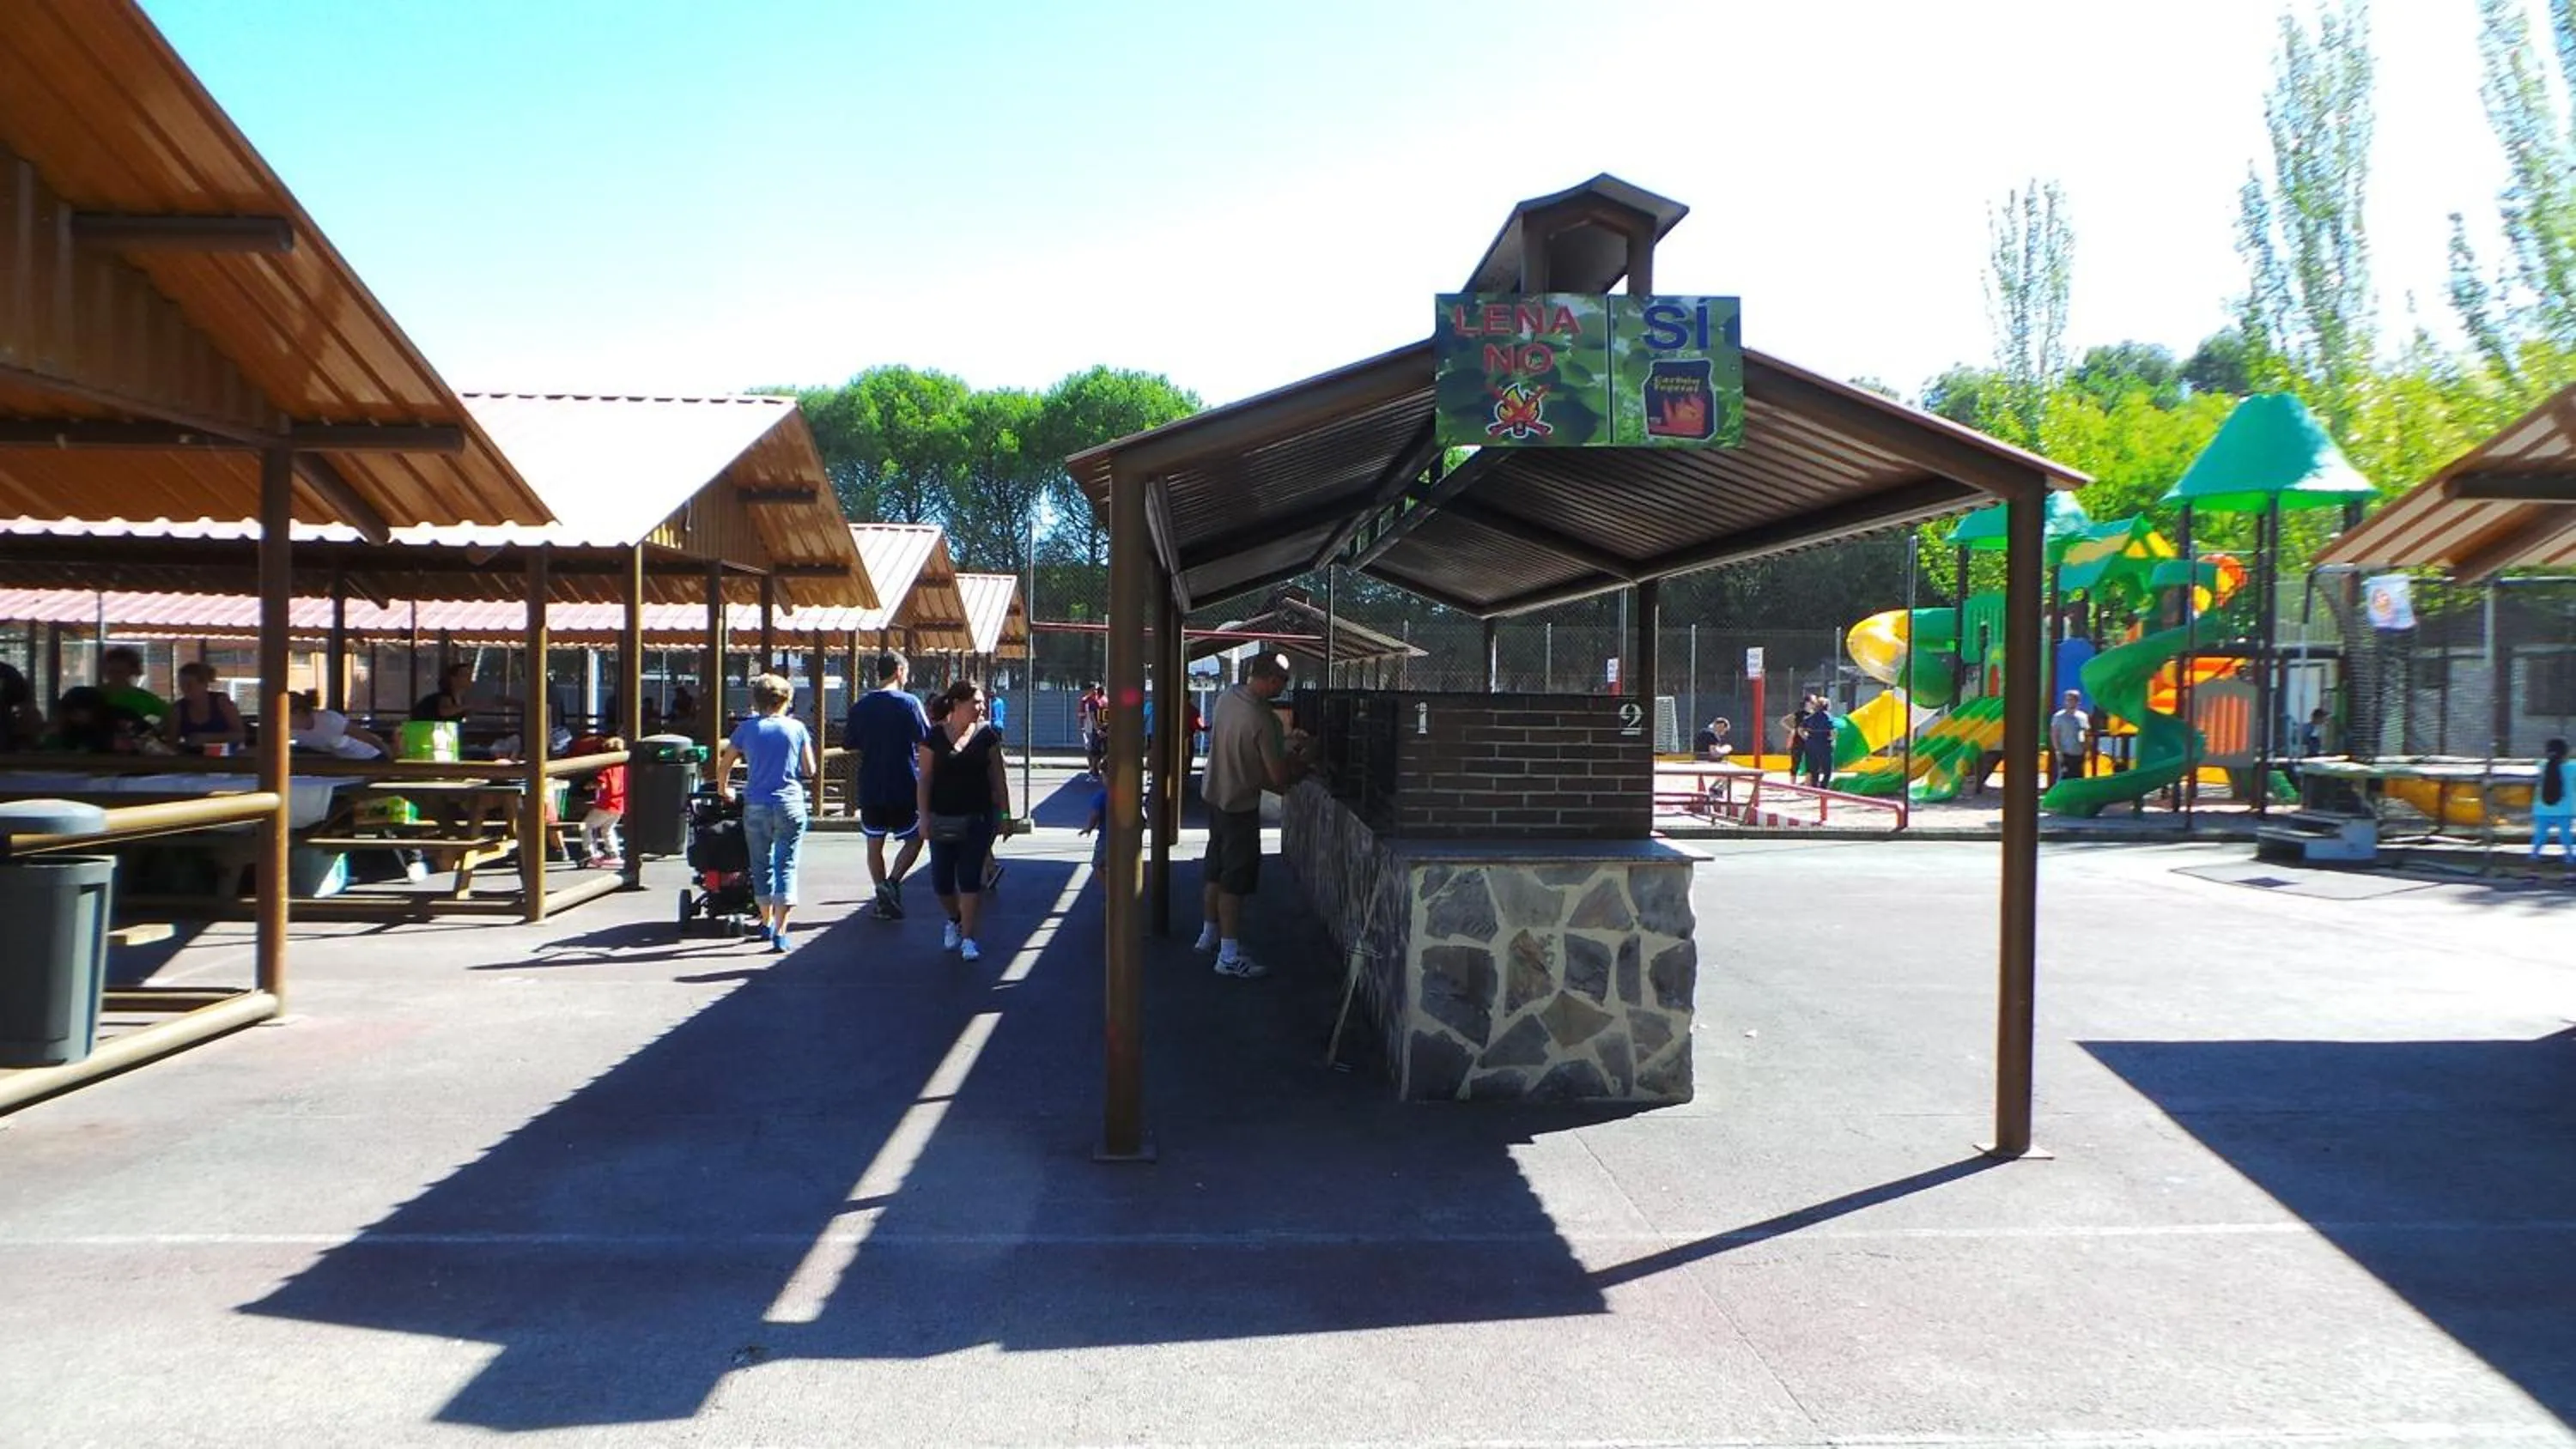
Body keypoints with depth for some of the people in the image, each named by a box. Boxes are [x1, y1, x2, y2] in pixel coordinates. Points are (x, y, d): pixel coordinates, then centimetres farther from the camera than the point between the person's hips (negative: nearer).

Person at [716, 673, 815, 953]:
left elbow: (723, 765, 8)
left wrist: (723, 790, 26)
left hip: (756, 806, 2)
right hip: (790, 804, -2)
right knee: (786, 867, -1)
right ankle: (780, 931, -10)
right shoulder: (796, 728, 0)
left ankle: (767, 922, 32)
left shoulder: (747, 728, 2)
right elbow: (809, 769, 4)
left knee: (762, 865, 17)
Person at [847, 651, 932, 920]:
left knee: (875, 843, 13)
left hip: (870, 787, 3)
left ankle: (884, 901, 12)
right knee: (914, 839, 10)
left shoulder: (860, 705, 3)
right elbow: (927, 740, -9)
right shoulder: (909, 703, -9)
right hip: (905, 787, -3)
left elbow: (848, 742, 11)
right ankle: (892, 882, -12)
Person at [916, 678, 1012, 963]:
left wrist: (1005, 812, 2)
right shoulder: (934, 737, -3)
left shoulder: (986, 735, 1)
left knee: (970, 879, -3)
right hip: (943, 819, 0)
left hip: (977, 818, 0)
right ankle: (954, 920, 34)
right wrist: (924, 816, -6)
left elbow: (998, 777, 4)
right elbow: (925, 779, -1)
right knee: (941, 881, 5)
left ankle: (968, 939, 5)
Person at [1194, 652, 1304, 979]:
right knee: (1235, 881, -2)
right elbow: (1278, 775, -24)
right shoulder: (1263, 720, -28)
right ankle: (1230, 956, 3)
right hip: (1240, 804, -8)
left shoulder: (1227, 696, -4)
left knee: (1214, 869, 21)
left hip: (1214, 793, 8)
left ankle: (1210, 934, 35)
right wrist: (1296, 774, 0)